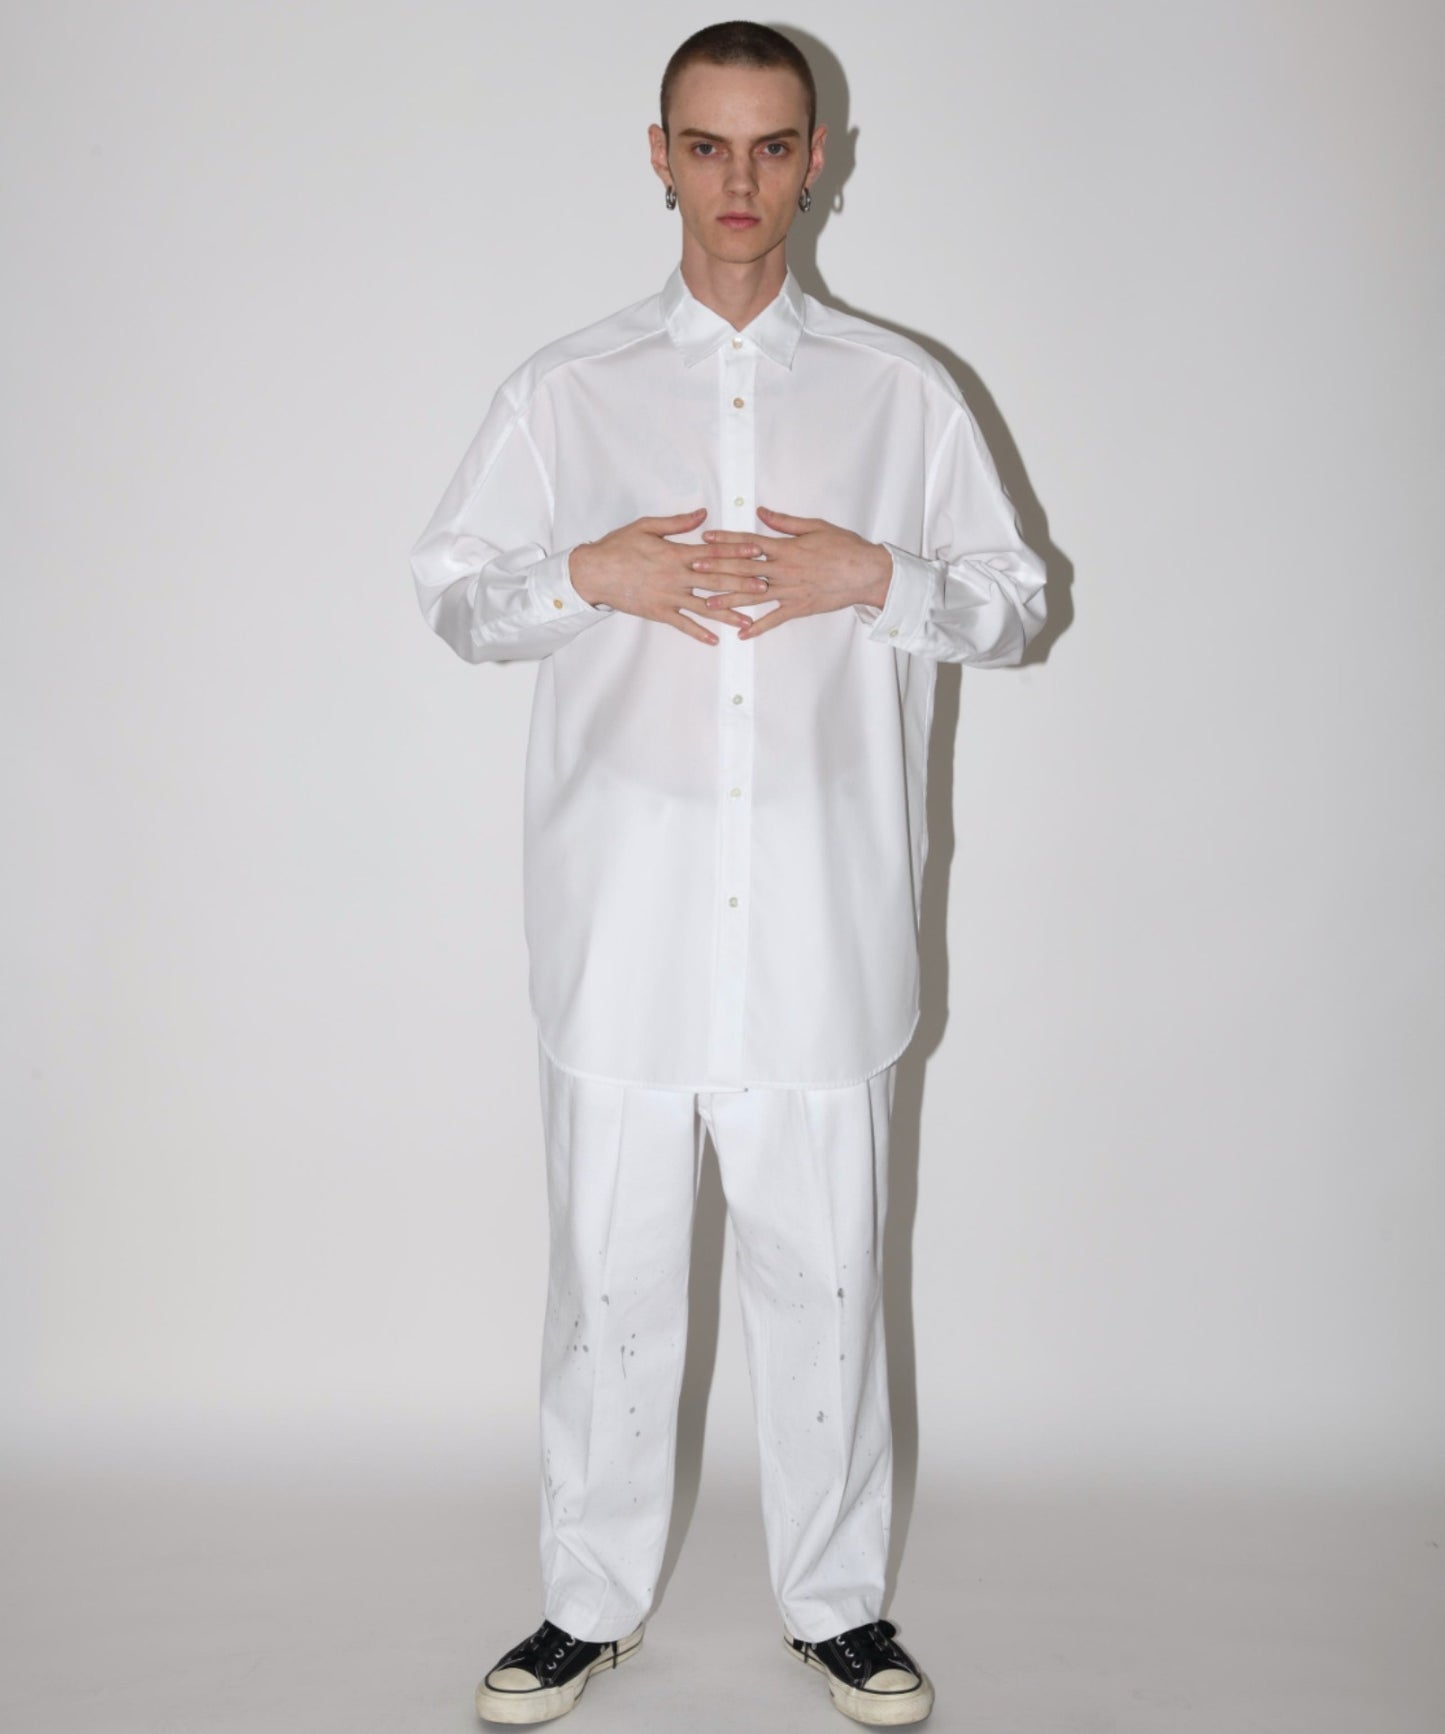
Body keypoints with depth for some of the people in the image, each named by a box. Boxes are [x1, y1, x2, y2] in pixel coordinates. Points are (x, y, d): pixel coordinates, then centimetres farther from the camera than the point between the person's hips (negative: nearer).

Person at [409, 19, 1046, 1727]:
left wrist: (875, 579, -10)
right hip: (622, 924, 0)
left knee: (825, 1276, 10)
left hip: (823, 927, 0)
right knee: (609, 1278, 10)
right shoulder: (564, 388, 5)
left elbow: (1014, 599, 9)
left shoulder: (900, 389, 6)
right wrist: (587, 576, -11)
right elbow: (450, 592, 8)